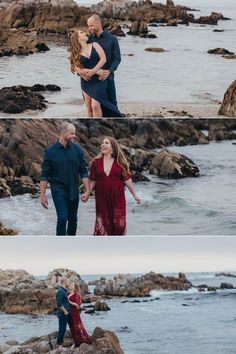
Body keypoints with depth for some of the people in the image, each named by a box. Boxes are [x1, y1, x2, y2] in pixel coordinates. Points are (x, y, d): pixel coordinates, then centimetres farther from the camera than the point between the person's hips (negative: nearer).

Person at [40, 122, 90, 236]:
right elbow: (44, 175, -6)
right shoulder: (50, 151, -8)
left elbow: (83, 172, 3)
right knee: (63, 218, -15)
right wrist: (43, 195, -9)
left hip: (73, 190, 3)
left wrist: (87, 190, -4)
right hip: (58, 189, -3)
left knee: (73, 219, 10)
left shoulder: (77, 149, -1)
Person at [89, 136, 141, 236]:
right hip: (102, 198, 1)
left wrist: (134, 195, 4)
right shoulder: (96, 162, 4)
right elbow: (92, 180, 7)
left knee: (119, 223, -3)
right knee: (102, 225, 4)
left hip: (117, 197, -1)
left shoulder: (119, 162, 1)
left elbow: (127, 179, 3)